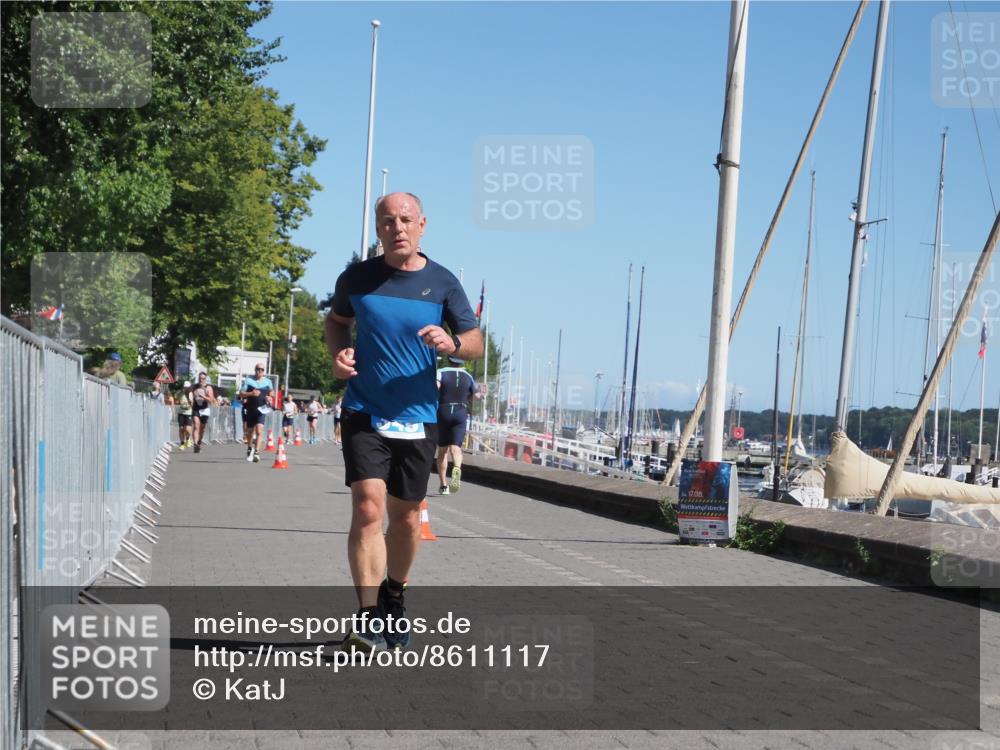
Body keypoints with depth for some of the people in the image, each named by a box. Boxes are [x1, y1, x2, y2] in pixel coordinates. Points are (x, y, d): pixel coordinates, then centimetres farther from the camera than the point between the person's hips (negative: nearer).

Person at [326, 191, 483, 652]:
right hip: (364, 415, -1)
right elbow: (336, 319, 18)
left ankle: (393, 599, 36)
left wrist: (452, 343, -18)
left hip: (418, 419, 2)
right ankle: (367, 618, -16)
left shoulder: (442, 283, -1)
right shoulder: (358, 278, 0)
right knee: (367, 511, -16)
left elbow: (476, 343, 4)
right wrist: (338, 353, -2)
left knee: (406, 519, 13)